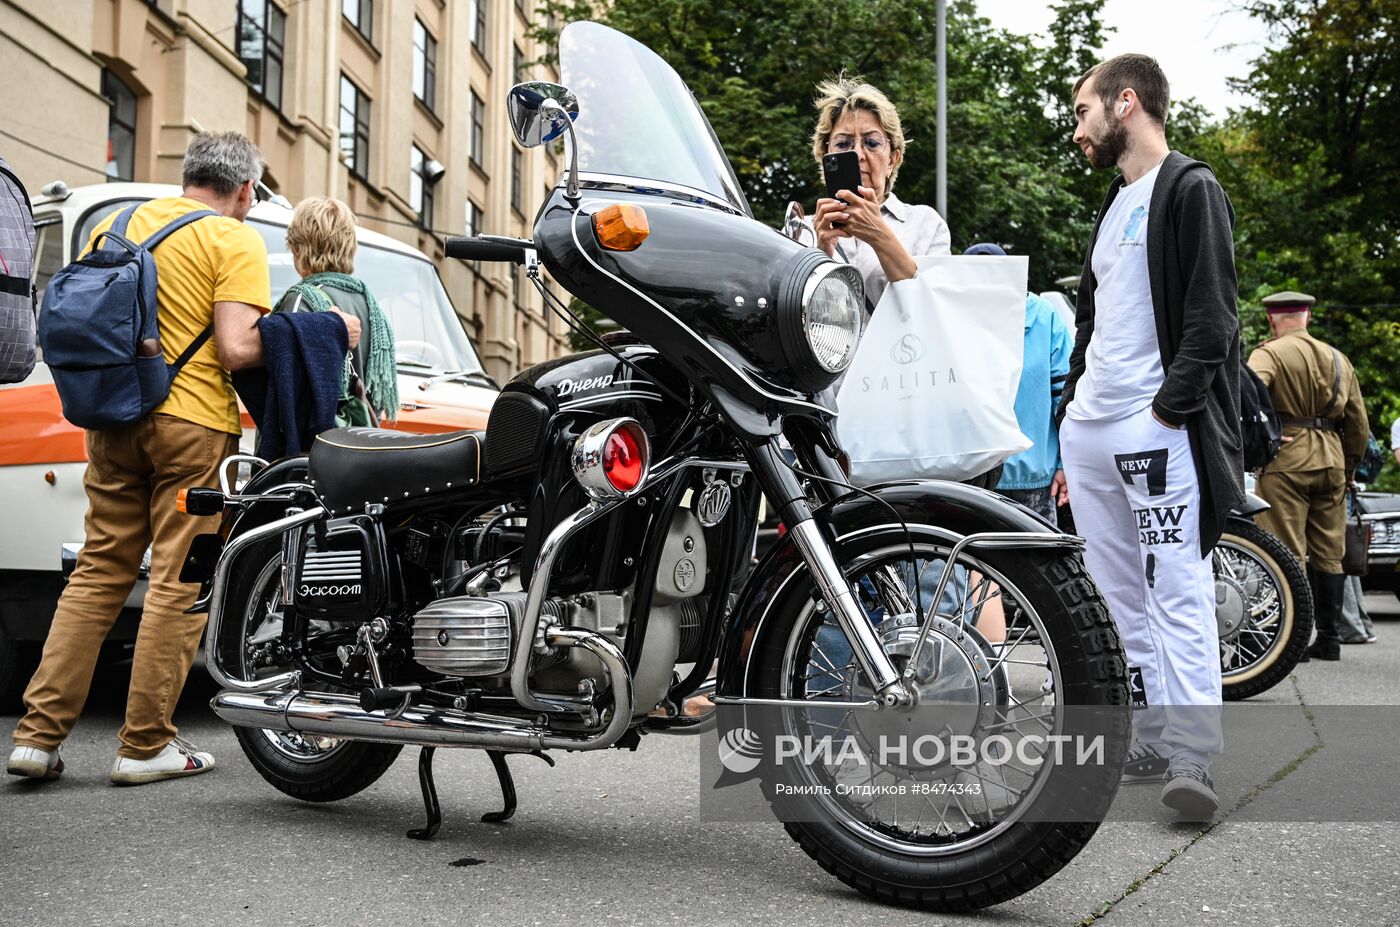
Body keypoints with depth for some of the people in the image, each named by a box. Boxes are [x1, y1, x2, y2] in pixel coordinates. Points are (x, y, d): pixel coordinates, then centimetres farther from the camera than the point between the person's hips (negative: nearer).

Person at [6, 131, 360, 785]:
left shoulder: (114, 226, 14)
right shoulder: (235, 241, -6)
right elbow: (236, 349, -16)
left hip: (113, 422, 6)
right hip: (192, 422, -6)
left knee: (98, 572, 12)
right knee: (180, 584, 1)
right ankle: (146, 745, 5)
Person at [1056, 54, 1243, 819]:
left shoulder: (1192, 190, -1)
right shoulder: (1113, 207, 24)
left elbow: (1211, 314, -11)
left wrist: (1173, 405, -19)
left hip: (1156, 432, -9)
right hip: (1089, 431, 9)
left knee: (1176, 592, -11)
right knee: (1118, 598, 9)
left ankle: (1191, 759, -10)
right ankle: (1152, 745, 16)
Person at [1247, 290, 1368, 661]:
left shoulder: (1269, 353, -3)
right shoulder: (1338, 358, 16)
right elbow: (1359, 425, 17)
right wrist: (1348, 469, 24)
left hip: (1286, 462, -6)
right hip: (1331, 460, 6)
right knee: (1330, 556, 10)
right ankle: (1329, 638, 15)